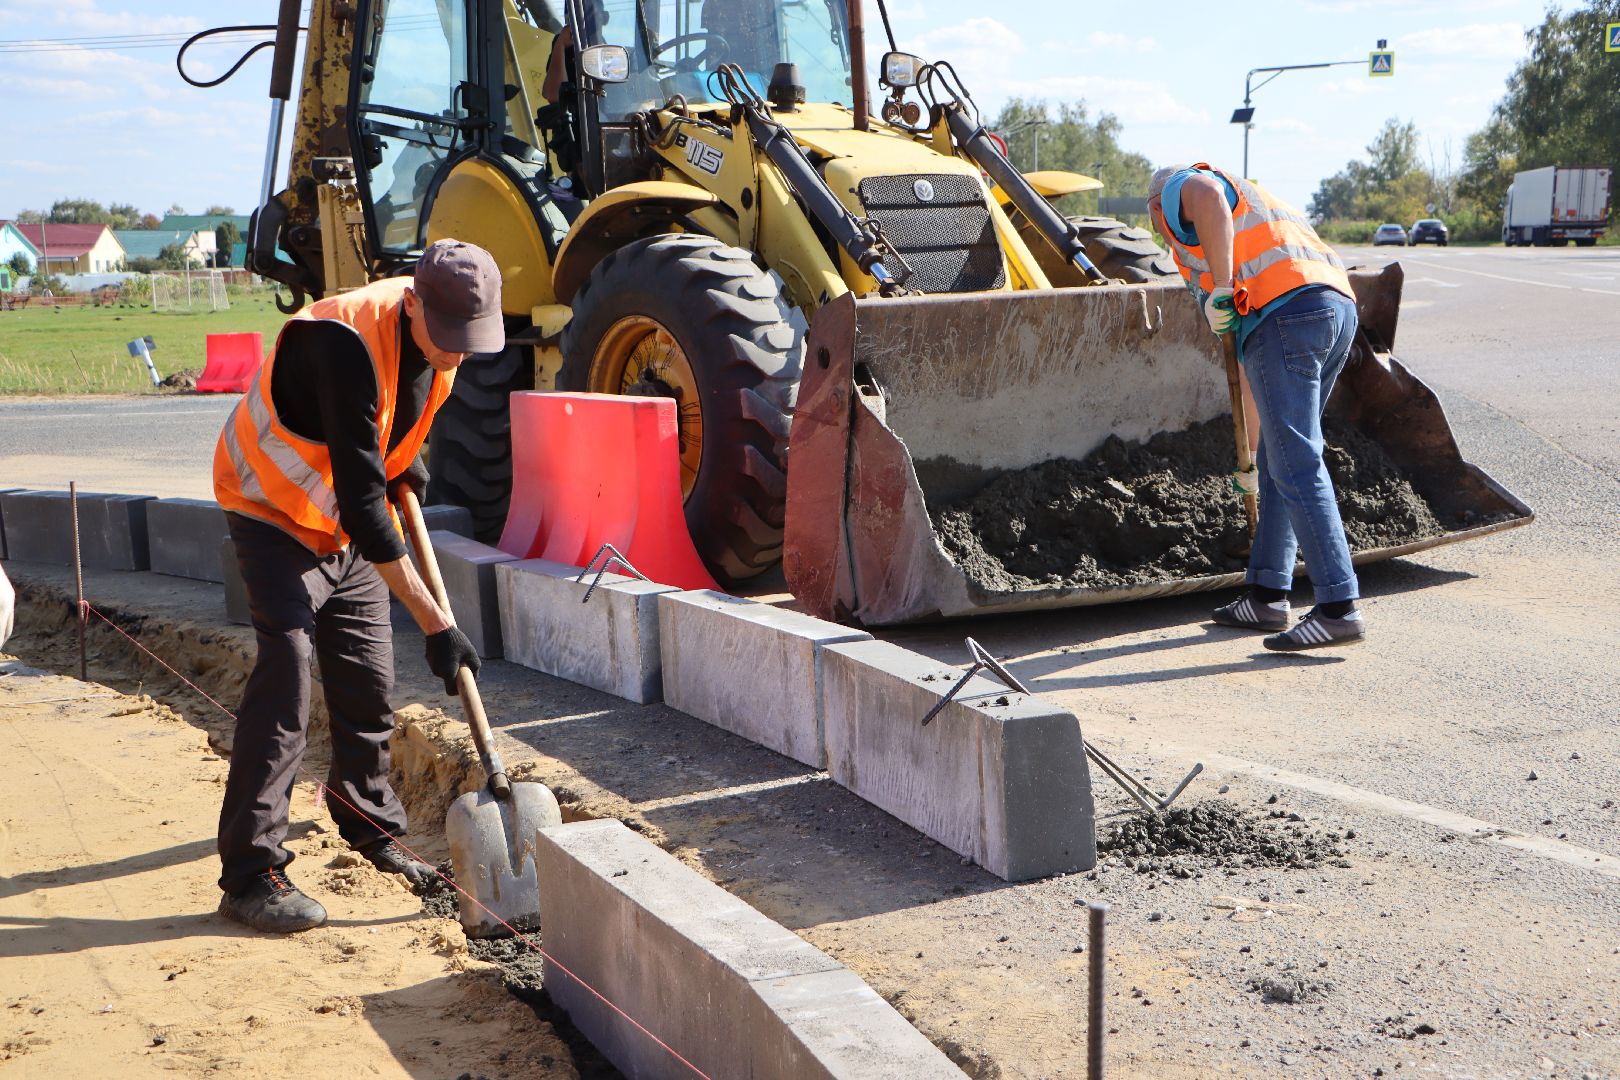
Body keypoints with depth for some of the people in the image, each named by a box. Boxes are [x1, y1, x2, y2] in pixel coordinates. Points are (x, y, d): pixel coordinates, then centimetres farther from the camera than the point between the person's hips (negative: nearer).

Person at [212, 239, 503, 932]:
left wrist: (404, 457, 2)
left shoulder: (439, 332, -10)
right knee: (286, 677, -18)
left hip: (348, 526, 7)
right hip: (277, 512, -7)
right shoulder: (347, 346, -35)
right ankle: (250, 876, -13)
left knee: (368, 682, 10)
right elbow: (362, 502, -36)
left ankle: (368, 821, 34)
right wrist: (435, 623, -35)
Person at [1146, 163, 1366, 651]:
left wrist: (1222, 289, -18)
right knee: (1279, 462, 17)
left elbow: (1209, 198, -15)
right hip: (1339, 306, 9)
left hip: (1284, 312, -9)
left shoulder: (1179, 189, 16)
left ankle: (1339, 607, -15)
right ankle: (1267, 595, 22)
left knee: (1296, 465, -11)